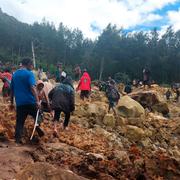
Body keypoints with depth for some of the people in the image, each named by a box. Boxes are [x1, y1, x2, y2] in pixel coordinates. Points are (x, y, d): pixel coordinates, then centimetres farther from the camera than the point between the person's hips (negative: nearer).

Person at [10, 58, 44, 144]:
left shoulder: (14, 74, 12)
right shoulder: (29, 73, -7)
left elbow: (12, 90, 16)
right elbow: (32, 88, -20)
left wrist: (12, 102, 22)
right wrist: (37, 101, -23)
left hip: (19, 102, 5)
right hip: (30, 101, -5)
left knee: (19, 121, 8)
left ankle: (17, 139, 8)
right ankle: (39, 131, 8)